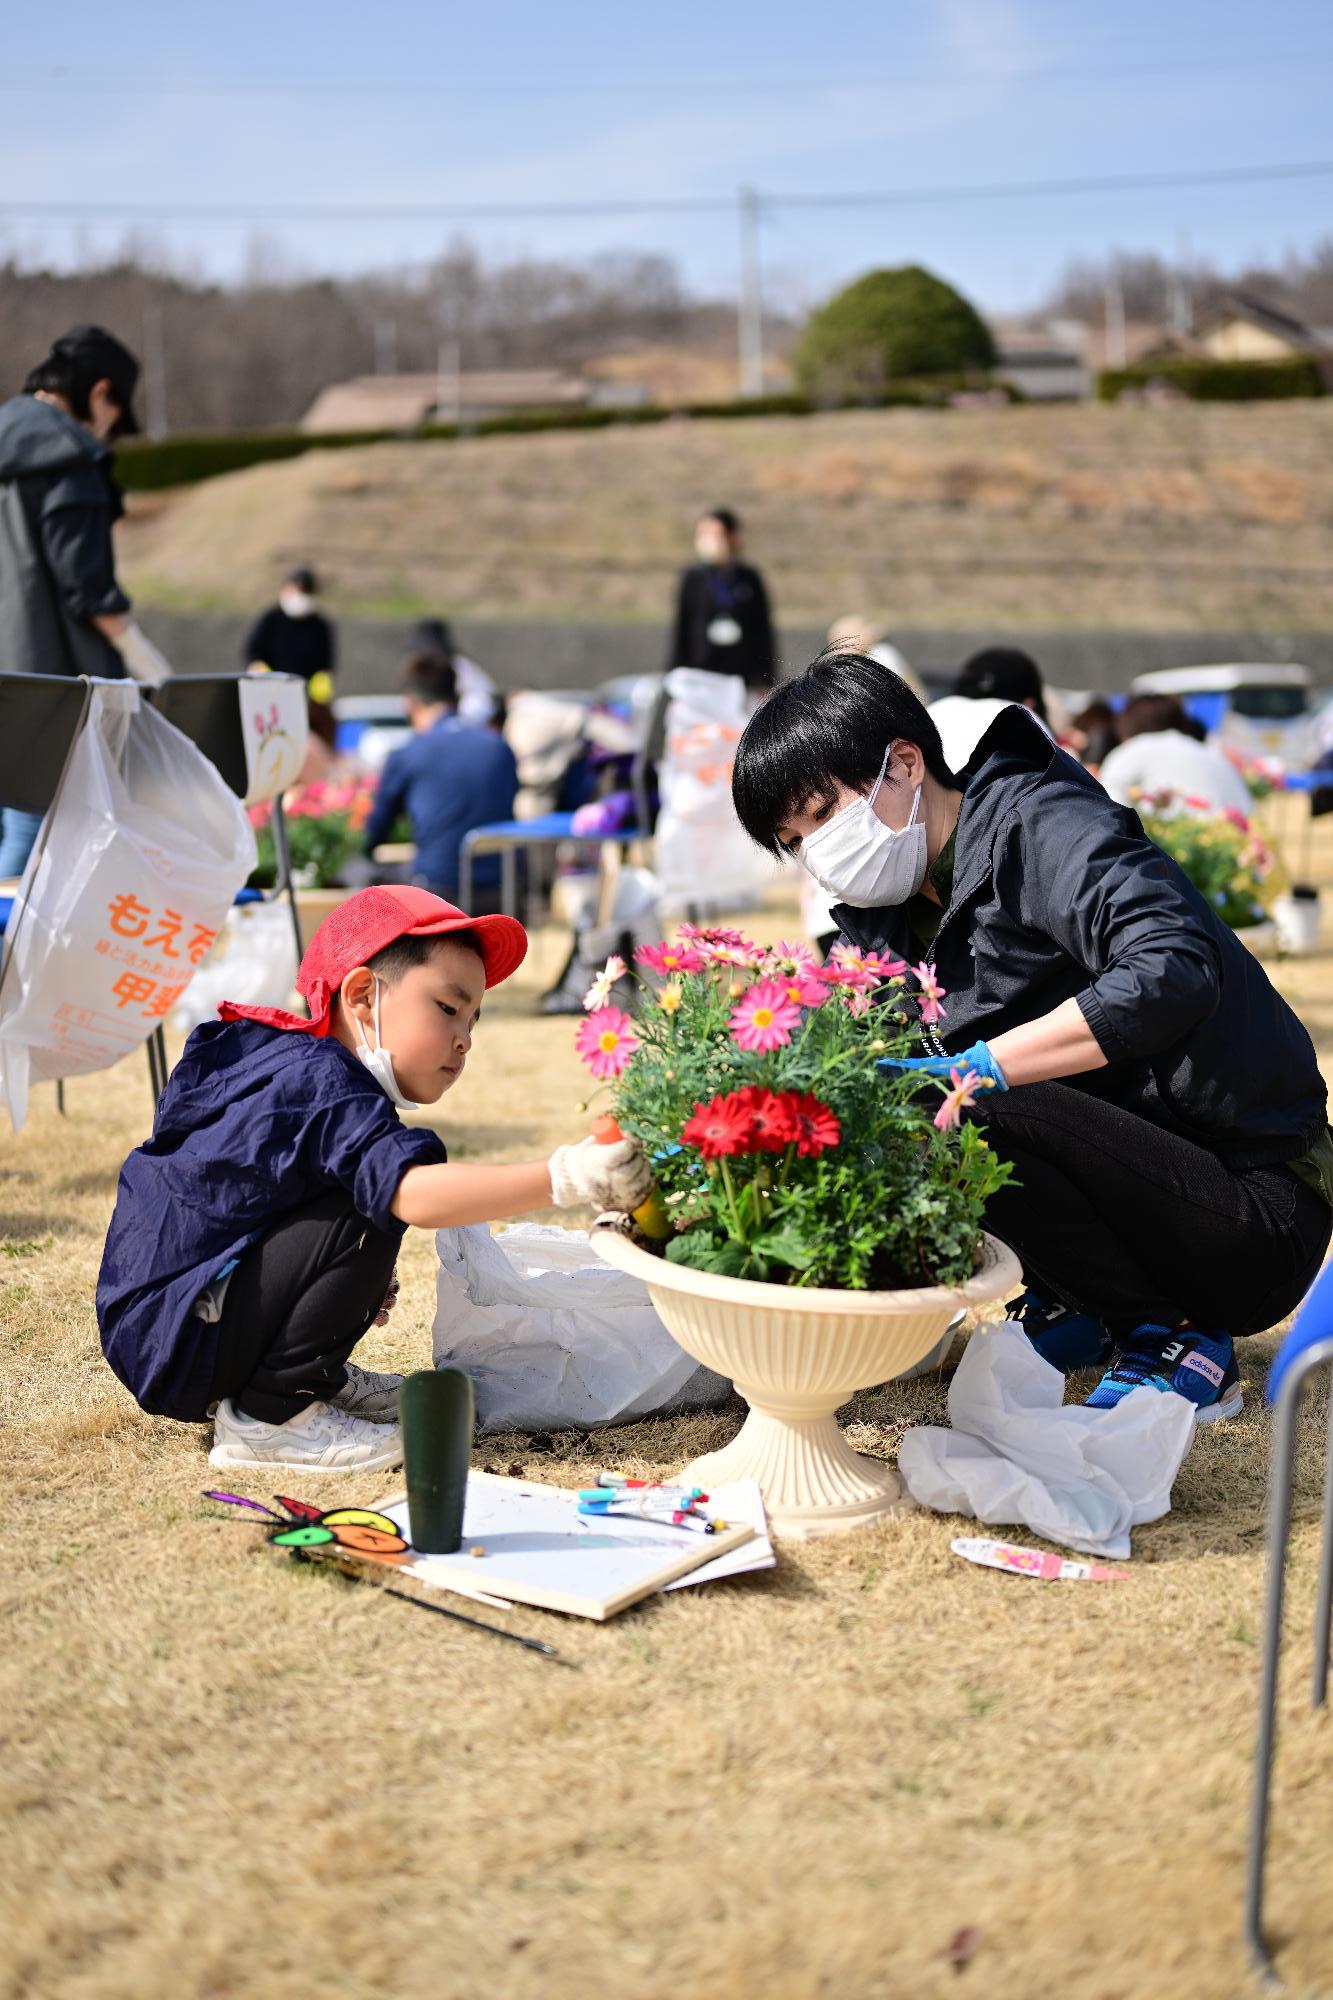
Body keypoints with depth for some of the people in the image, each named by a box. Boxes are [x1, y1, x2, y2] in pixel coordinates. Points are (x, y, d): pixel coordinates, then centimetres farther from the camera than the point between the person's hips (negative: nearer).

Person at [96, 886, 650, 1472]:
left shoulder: (303, 1067, 12)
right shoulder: (322, 1086, -21)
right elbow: (413, 1193, -37)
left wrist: (356, 1284, 23)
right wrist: (566, 1177, -42)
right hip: (166, 1346, -10)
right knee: (372, 1209, -23)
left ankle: (317, 1379, 18)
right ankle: (267, 1416, -15)